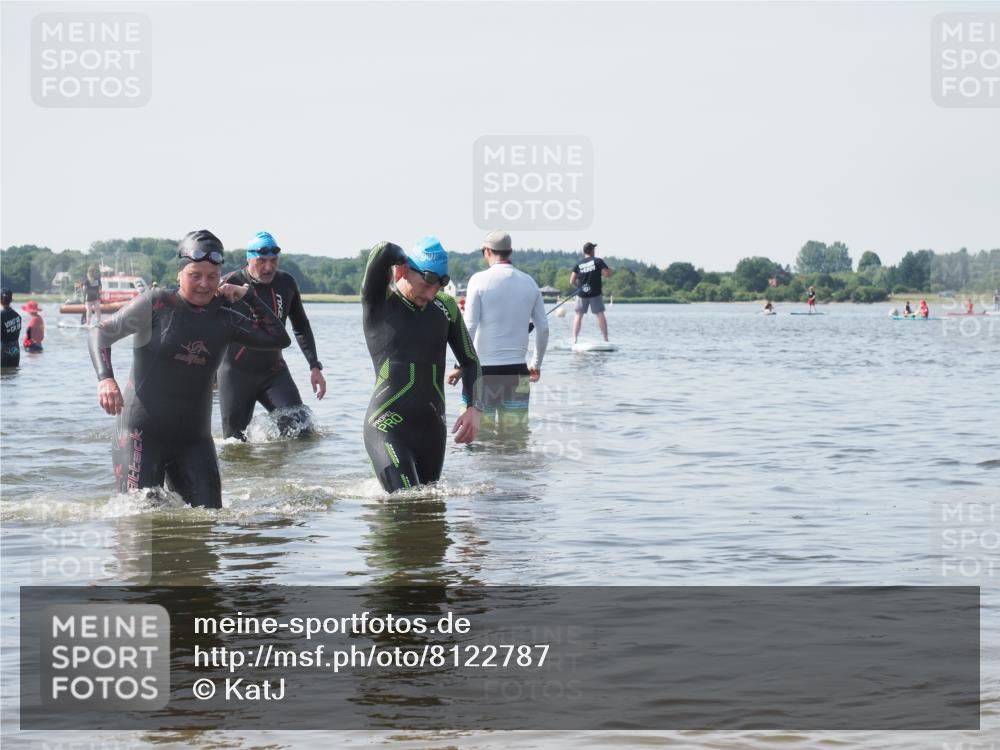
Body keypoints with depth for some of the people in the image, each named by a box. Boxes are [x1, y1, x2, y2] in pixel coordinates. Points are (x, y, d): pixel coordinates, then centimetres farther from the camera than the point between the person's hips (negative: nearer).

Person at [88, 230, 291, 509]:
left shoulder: (224, 321, 8)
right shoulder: (156, 304, -5)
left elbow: (279, 339, 11)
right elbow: (102, 331, -1)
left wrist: (249, 296, 5)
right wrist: (105, 379, -18)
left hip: (194, 440, 5)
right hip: (142, 433, -5)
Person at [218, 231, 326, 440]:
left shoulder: (287, 283, 2)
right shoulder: (230, 285, -11)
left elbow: (301, 327, 15)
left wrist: (314, 366, 9)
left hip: (274, 370, 3)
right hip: (236, 374, -3)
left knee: (300, 426, -14)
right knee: (234, 441, -2)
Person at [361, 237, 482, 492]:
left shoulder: (446, 307, 10)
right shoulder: (378, 301, -5)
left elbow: (470, 361, 16)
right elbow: (384, 252, -23)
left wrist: (474, 408, 1)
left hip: (432, 427, 6)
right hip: (388, 427, -6)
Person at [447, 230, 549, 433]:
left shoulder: (480, 280, -5)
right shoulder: (529, 282, 7)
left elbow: (469, 327, -10)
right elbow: (543, 328, 10)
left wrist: (461, 366, -4)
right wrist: (536, 364, 22)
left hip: (483, 368, -4)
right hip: (517, 370, 4)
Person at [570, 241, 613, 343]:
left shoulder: (578, 264, 2)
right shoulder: (598, 261, -5)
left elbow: (572, 281, 1)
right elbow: (606, 274, -11)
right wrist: (611, 270, 10)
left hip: (582, 294, 2)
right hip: (595, 294, -2)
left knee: (579, 315, 9)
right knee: (600, 315, 3)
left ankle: (574, 339, 2)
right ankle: (606, 338, 1)